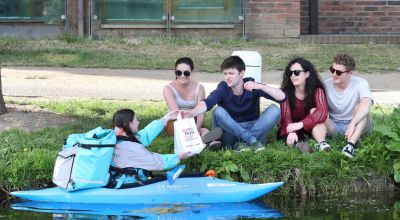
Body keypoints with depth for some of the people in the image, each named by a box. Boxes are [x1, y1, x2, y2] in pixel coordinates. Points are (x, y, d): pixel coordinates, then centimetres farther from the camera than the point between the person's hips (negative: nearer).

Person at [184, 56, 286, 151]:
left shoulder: (252, 86, -9)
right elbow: (207, 102, -31)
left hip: (253, 129, 1)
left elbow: (281, 97, -18)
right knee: (218, 112, -28)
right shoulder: (223, 88, -11)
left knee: (274, 110, -22)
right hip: (231, 131, -1)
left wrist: (260, 86, -32)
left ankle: (245, 142, -30)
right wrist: (192, 112, -53)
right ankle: (253, 141, -30)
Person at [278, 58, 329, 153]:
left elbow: (322, 111, -29)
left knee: (314, 111, -28)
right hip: (290, 128, 0)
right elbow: (286, 115, -24)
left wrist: (301, 124, -44)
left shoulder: (317, 90, -12)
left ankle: (321, 143, -45)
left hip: (311, 128, 0)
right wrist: (291, 132, -46)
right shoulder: (286, 91, -11)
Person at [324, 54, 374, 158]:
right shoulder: (326, 85, -2)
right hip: (333, 126, 2)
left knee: (360, 107, -31)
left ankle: (351, 145, -45)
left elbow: (366, 103, -32)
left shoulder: (360, 83, -12)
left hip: (357, 126, -2)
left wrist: (352, 124, -44)